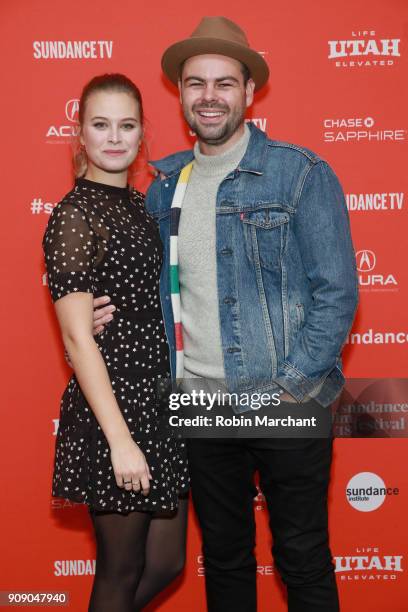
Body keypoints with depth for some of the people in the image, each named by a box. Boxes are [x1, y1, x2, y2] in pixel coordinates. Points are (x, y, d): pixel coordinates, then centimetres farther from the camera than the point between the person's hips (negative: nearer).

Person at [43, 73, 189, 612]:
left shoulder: (139, 204, 11)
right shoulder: (74, 215, -13)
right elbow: (77, 336, -18)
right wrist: (120, 440, -21)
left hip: (161, 400, 8)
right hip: (112, 405, -8)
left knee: (166, 563, 18)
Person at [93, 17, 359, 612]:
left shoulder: (302, 173, -8)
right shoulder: (165, 183, 7)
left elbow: (336, 291, -10)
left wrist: (291, 386, -15)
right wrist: (117, 305, -2)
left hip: (287, 403, -4)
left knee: (303, 559, 9)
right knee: (223, 554, 18)